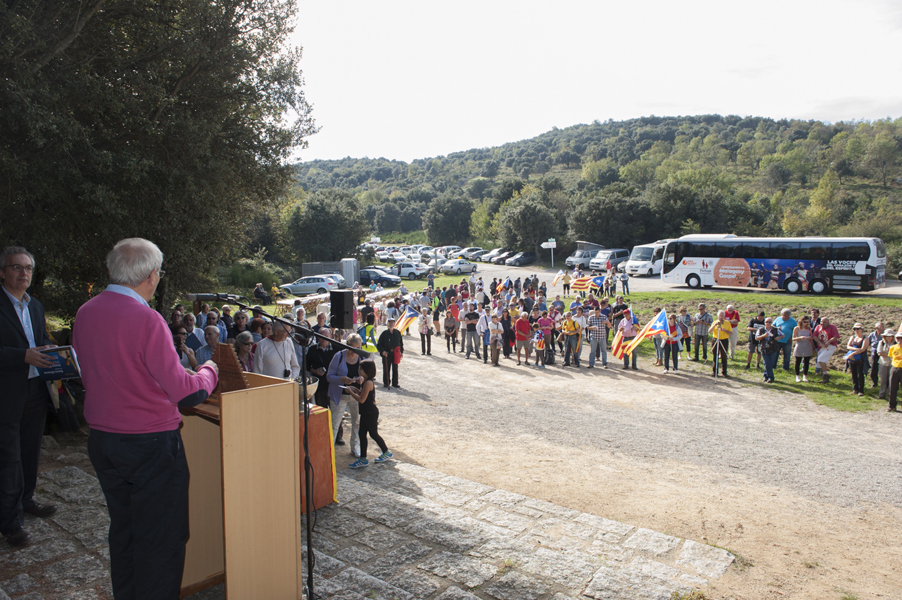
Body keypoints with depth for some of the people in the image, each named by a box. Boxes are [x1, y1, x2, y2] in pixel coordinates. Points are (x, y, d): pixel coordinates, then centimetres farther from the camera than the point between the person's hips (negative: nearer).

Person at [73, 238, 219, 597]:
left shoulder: (85, 314, 2)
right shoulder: (145, 319, -21)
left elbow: (89, 377, 14)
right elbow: (184, 392, -21)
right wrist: (209, 371, -2)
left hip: (101, 441, 8)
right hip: (150, 443, -8)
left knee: (123, 530, 21)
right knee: (161, 539, 5)